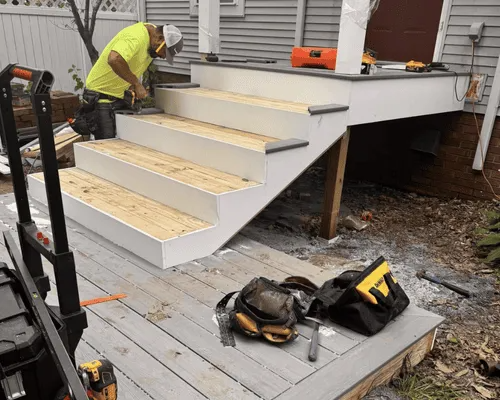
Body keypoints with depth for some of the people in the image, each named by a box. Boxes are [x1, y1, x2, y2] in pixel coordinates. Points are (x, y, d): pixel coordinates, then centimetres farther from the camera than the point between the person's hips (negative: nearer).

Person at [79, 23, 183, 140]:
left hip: (121, 95, 9)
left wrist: (132, 85, -4)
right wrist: (136, 83, -33)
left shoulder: (151, 37, 4)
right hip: (100, 94, -9)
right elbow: (114, 60, -43)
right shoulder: (136, 37, -25)